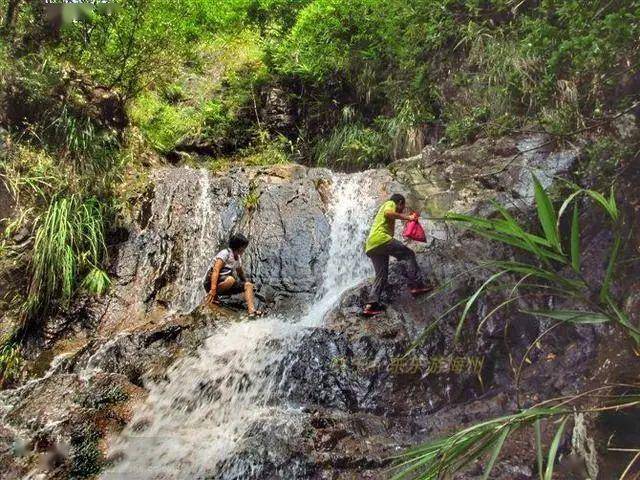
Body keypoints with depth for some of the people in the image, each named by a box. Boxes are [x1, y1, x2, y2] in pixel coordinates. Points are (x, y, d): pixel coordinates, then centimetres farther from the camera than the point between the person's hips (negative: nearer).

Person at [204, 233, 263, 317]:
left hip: (225, 285, 9)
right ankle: (212, 297, -17)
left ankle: (251, 310, -23)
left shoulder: (238, 258, 11)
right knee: (230, 279, -38)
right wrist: (213, 290, -34)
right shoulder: (225, 254, -15)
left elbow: (241, 273, 25)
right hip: (212, 282, -8)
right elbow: (215, 271, -25)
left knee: (248, 285, -5)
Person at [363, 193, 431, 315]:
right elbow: (388, 213, -14)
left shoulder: (384, 207, 36)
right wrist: (407, 217, -7)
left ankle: (371, 304, -3)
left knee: (381, 275, 8)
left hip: (370, 246, 9)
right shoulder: (390, 203, 10)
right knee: (409, 254, -1)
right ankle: (416, 284, -11)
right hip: (381, 239, -9)